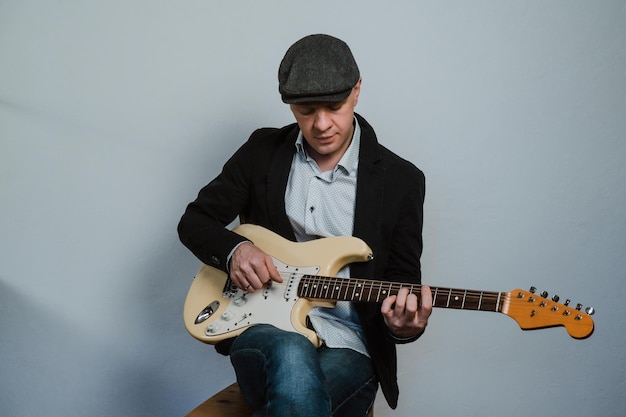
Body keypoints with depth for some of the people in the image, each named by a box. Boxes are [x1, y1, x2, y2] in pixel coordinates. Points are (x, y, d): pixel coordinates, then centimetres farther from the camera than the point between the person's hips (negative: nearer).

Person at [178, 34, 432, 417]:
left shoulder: (400, 180, 0)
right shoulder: (263, 151, 6)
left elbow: (404, 280, 3)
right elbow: (194, 220, 12)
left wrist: (405, 323, -21)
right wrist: (234, 249, -10)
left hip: (346, 347, 0)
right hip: (265, 330, 1)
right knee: (292, 358, -38)